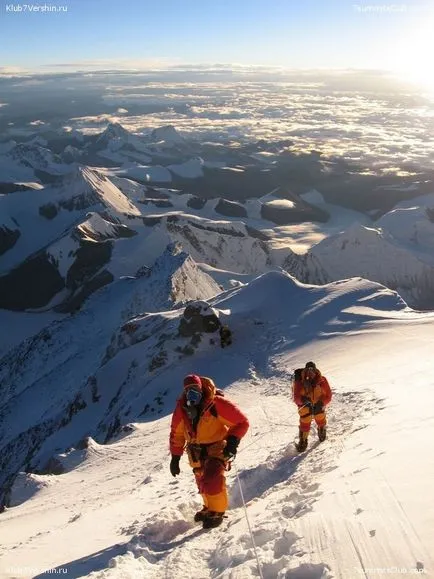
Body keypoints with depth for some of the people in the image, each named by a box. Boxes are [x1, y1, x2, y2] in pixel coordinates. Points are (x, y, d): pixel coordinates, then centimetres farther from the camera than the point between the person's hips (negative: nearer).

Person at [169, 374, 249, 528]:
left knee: (212, 479, -18)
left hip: (217, 447, -5)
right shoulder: (181, 408, -7)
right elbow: (176, 434, 6)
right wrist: (175, 457, 6)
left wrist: (233, 441, -27)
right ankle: (209, 507, 37)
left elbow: (242, 422, -16)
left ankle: (217, 512, 4)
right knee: (202, 481, 11)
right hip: (197, 450, 5)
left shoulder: (216, 403, -23)